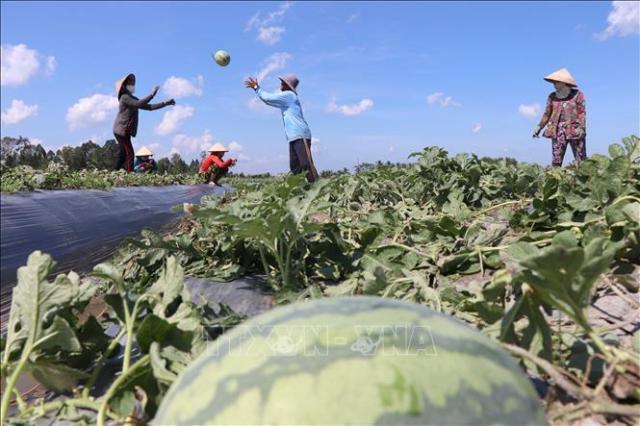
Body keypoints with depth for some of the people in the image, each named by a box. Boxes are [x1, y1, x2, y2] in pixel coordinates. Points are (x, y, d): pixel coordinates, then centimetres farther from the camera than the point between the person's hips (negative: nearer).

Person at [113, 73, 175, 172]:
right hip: (121, 131, -9)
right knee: (129, 154, -15)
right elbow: (139, 104, -25)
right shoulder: (124, 97, -9)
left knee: (124, 155, 9)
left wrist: (165, 103, 11)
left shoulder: (131, 98, 19)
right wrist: (152, 94, -23)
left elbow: (149, 107, 17)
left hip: (123, 132, 9)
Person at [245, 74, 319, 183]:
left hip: (301, 136, -10)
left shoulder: (289, 95, -5)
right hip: (294, 137, 10)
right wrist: (256, 88, 29)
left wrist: (256, 87, 5)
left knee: (306, 164, -18)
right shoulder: (286, 98, 24)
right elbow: (269, 100, 33)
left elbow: (268, 98, -8)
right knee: (294, 167, 2)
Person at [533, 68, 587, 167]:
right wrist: (539, 127, 6)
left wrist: (581, 128, -14)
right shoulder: (552, 97, 10)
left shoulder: (577, 95, 1)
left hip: (574, 130, -2)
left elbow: (582, 113, -3)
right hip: (558, 131, 2)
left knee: (581, 161, -1)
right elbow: (547, 114, 15)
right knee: (556, 160, -3)